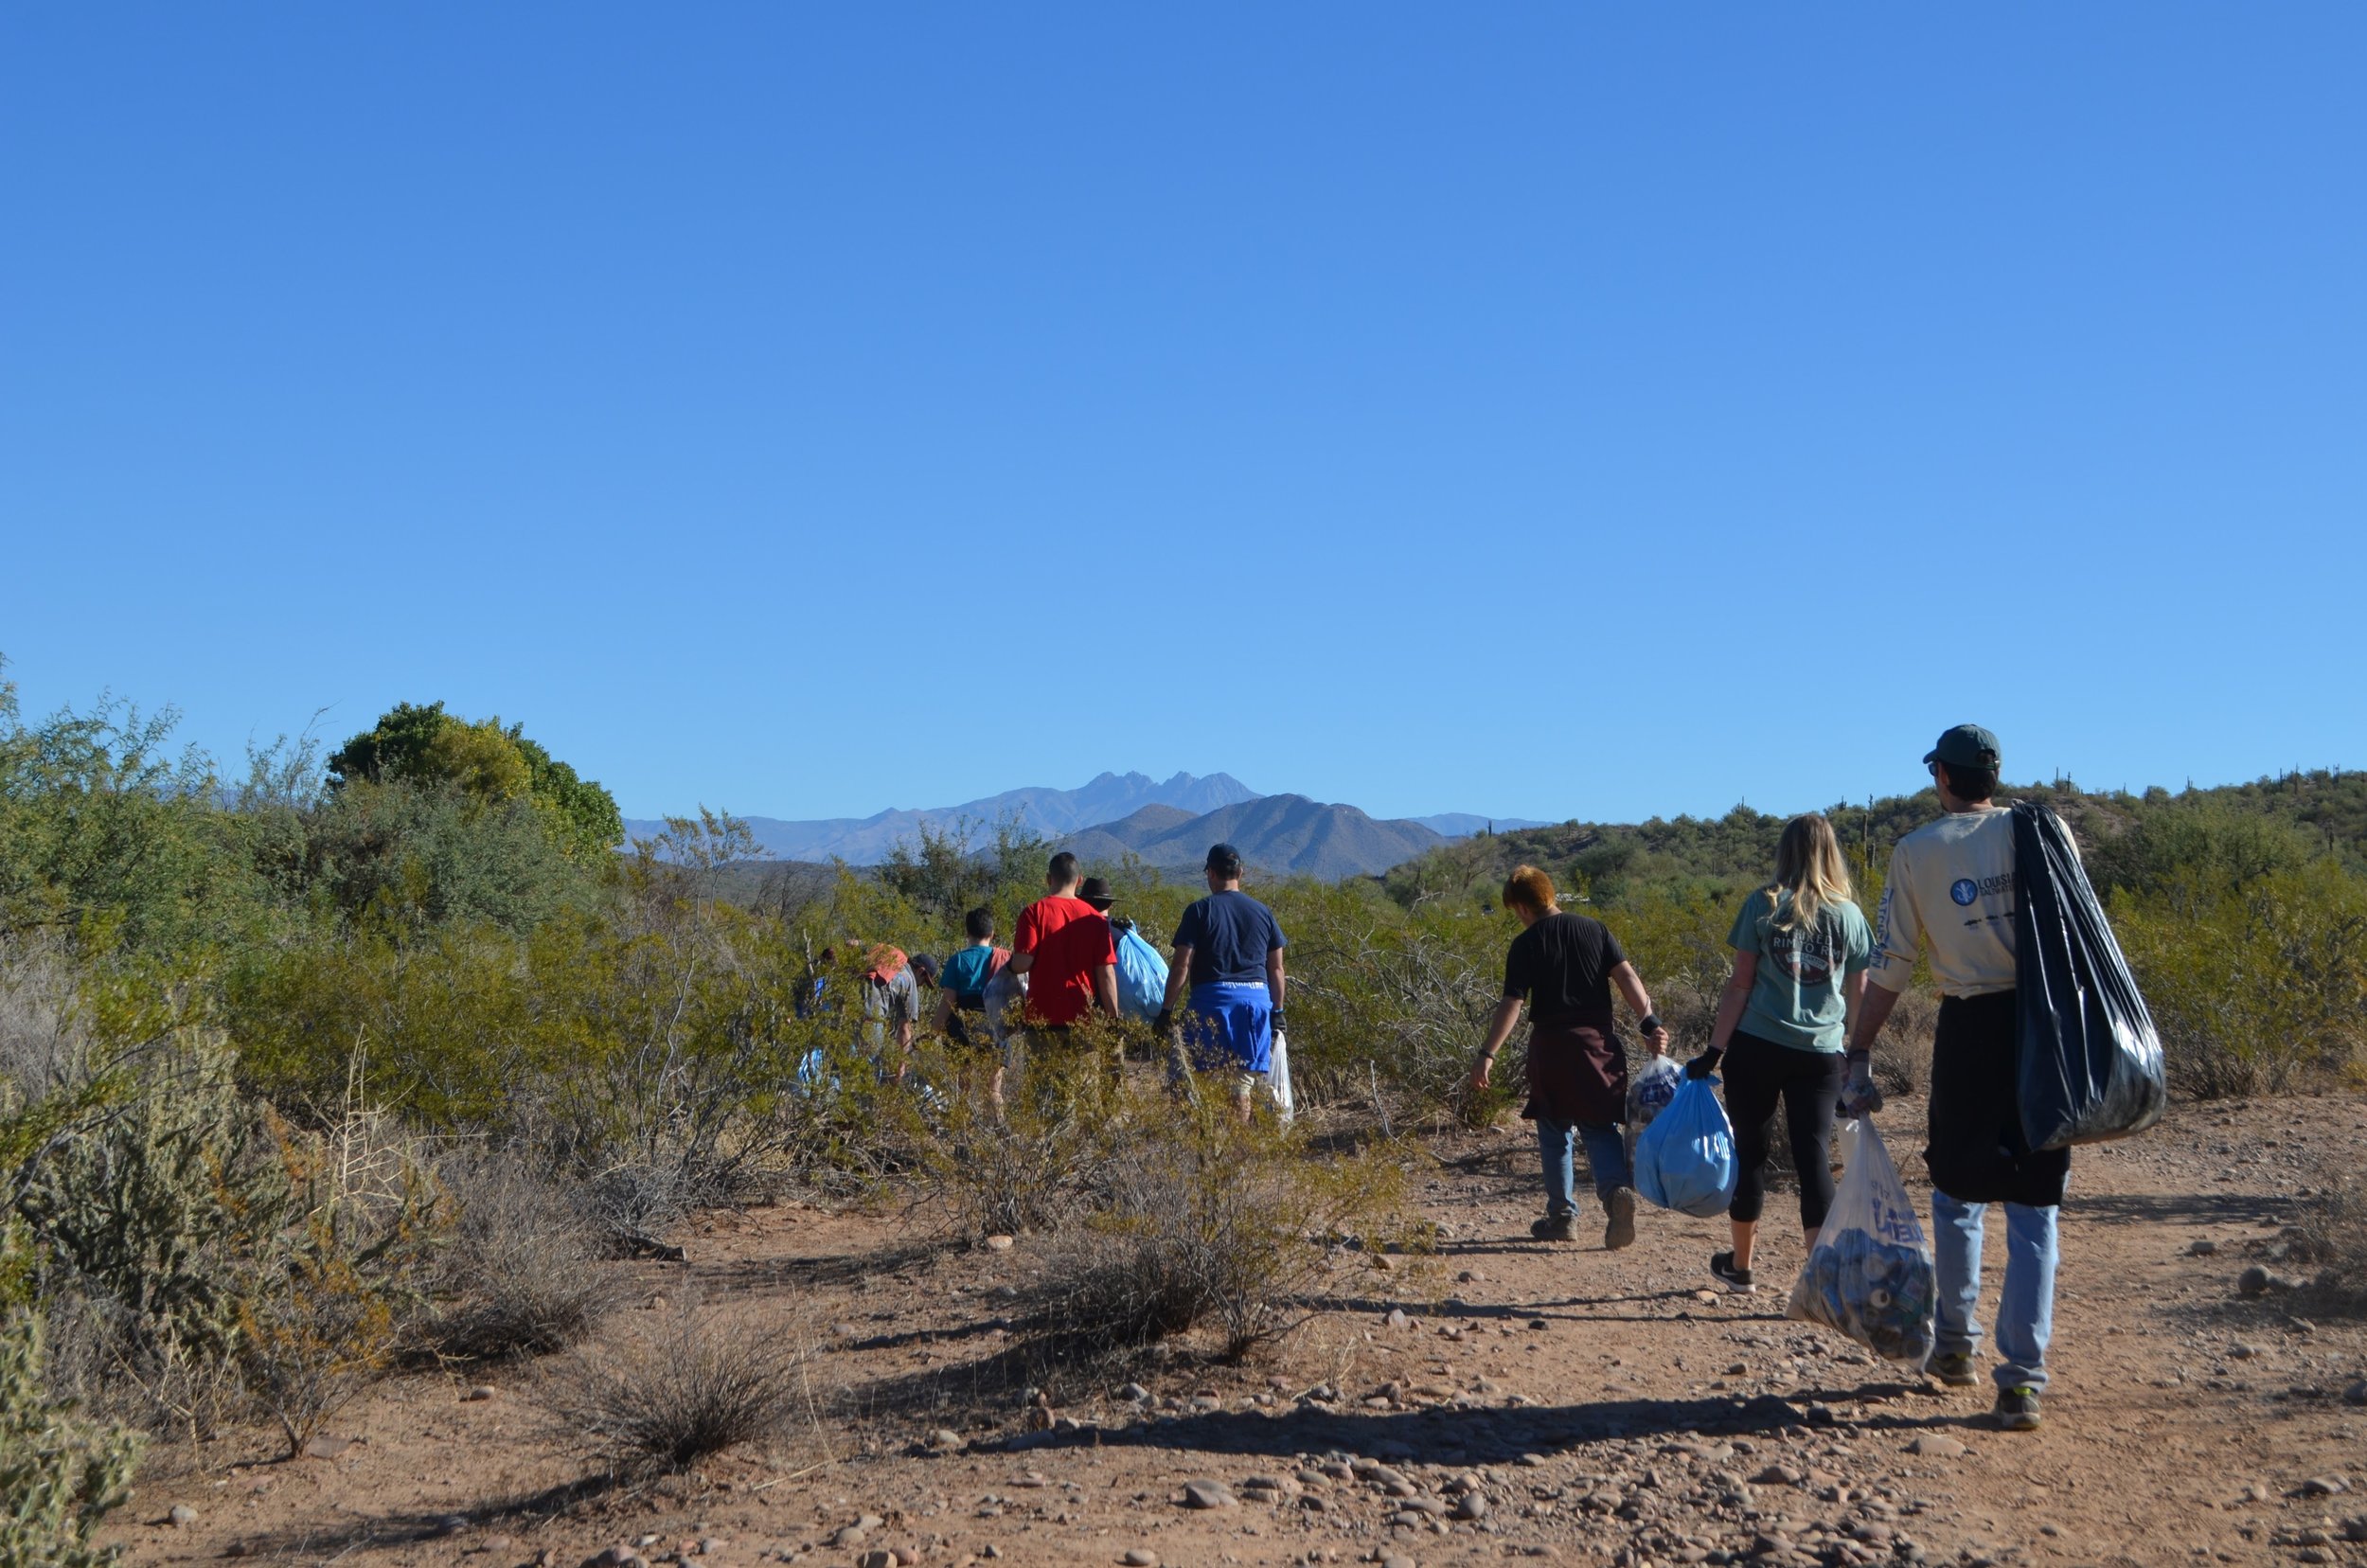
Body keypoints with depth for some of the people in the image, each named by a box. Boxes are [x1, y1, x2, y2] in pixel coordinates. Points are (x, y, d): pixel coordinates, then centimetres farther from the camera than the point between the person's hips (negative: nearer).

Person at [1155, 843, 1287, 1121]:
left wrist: (1166, 1011, -1)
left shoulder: (1200, 911, -2)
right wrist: (1277, 1011, 19)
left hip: (1213, 998, -4)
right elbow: (1276, 968, 11)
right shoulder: (1262, 912, 10)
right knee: (1246, 1079, 8)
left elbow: (1181, 966, -6)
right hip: (1258, 998, 4)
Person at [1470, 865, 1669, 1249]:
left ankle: (1562, 1214, 15)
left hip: (1551, 1047, -2)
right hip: (1598, 1042, 2)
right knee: (1601, 1127, 7)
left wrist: (1487, 1054, -8)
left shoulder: (1526, 944, -3)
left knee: (1555, 1132, 11)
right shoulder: (1595, 929, 7)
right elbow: (1626, 975, -3)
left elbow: (1512, 1003, -9)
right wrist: (1650, 1022, -7)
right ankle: (1618, 1188, -19)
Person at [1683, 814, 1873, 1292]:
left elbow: (1740, 984, -4)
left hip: (1757, 1047, -1)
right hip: (1821, 1054, 1)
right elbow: (1859, 995, 9)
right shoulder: (1850, 915, 4)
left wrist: (1715, 1049, -3)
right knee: (1814, 1156, 2)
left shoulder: (1763, 905, -1)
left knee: (1750, 1151, 11)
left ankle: (1740, 1266, 24)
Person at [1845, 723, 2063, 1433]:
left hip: (1970, 1028, -1)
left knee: (1957, 1191, 17)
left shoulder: (1918, 851, 1)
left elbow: (1889, 967, -1)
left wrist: (1859, 1054, 3)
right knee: (2033, 1209, 5)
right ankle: (2022, 1379, 2)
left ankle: (1955, 1344, 28)